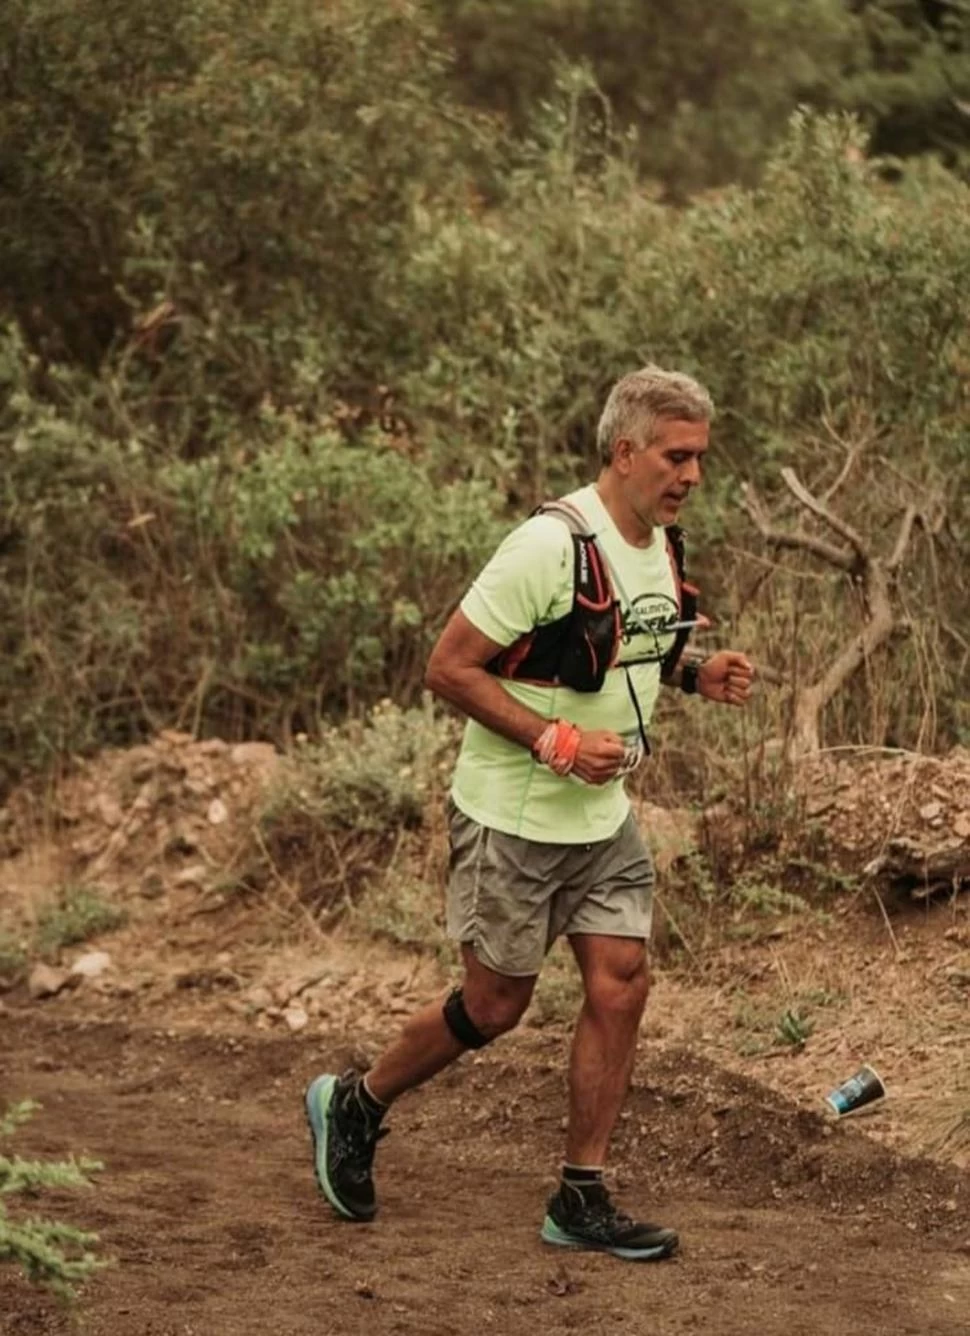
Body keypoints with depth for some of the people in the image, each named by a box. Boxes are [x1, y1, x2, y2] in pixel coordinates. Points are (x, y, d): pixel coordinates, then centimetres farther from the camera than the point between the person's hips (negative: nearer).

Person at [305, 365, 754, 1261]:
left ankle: (582, 1201, 9)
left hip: (603, 816, 7)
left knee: (621, 985, 0)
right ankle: (354, 1106, 28)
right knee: (495, 1005, 3)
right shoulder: (550, 546, -23)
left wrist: (695, 674, 2)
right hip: (514, 817, -7)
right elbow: (450, 668, -20)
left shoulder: (660, 546, 4)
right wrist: (556, 740, -25)